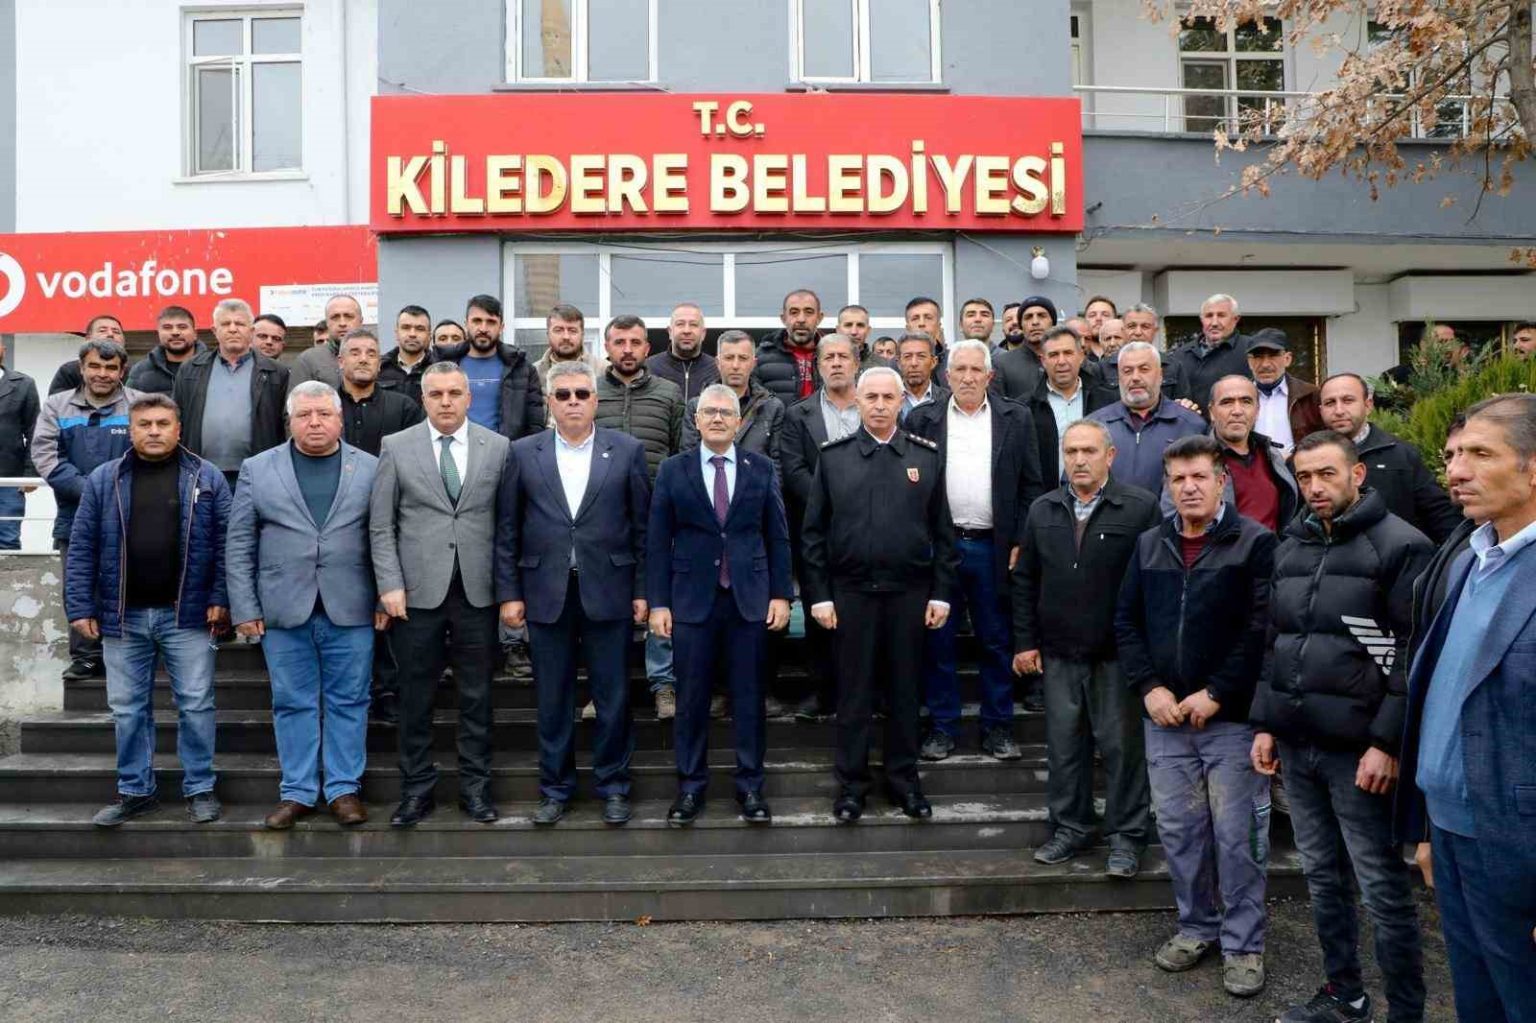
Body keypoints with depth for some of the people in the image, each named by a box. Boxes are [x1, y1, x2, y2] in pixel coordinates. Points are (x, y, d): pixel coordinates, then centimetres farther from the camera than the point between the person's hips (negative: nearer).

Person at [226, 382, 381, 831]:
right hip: (284, 609, 1)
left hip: (350, 608, 0)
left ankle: (344, 788, 17)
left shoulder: (370, 469, 5)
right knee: (293, 702, 8)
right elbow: (239, 545, 4)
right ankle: (297, 791, 19)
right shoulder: (257, 469, 6)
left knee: (348, 701, 6)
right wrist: (244, 608, -1)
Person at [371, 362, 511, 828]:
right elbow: (381, 526, 2)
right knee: (415, 697, 8)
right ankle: (417, 789, 21)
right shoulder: (396, 447, 3)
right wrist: (390, 585, -6)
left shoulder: (497, 447, 4)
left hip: (477, 592, 0)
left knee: (477, 696, 8)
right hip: (418, 592, 0)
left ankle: (475, 786, 21)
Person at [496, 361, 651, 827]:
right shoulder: (524, 453, 5)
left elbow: (642, 525, 2)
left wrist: (642, 590, -1)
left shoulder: (627, 451, 2)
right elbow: (508, 531, 5)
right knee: (552, 699, 9)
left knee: (613, 697, 6)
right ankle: (555, 789, 23)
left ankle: (613, 787, 21)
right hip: (546, 593, 1)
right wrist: (508, 592, 1)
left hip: (608, 591, -1)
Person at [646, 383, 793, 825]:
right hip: (692, 600, 0)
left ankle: (750, 785, 19)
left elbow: (777, 536, 6)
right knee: (691, 697, 6)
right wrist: (658, 602, -3)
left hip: (749, 598, 1)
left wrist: (781, 594, 1)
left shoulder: (762, 469, 5)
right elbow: (657, 541, 1)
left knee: (749, 697, 7)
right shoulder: (672, 470, 3)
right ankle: (690, 786, 20)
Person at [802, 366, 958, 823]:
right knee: (853, 690, 7)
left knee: (905, 689, 10)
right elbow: (814, 531, 2)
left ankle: (904, 778, 25)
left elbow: (942, 530, 5)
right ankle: (851, 783, 19)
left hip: (909, 592, 1)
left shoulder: (927, 455, 4)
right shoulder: (833, 456, 2)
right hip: (851, 592, -1)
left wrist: (942, 593, 0)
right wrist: (818, 595, -3)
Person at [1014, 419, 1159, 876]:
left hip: (1118, 652, -4)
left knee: (1122, 744, 3)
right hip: (1058, 653, 4)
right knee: (1064, 742, 11)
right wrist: (1025, 642, 7)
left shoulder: (1140, 508, -5)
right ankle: (1071, 827, 25)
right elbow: (1024, 580, 11)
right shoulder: (1043, 511, 8)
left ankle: (1126, 836, 17)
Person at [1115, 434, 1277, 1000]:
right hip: (1165, 716, 4)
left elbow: (1263, 628, -11)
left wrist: (1216, 694, -14)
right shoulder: (1149, 545, 10)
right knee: (1178, 829, 11)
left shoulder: (1254, 543, -5)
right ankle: (1196, 926, 28)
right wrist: (1150, 687, -2)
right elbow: (1126, 621, 10)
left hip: (1233, 717, -4)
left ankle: (1243, 944, 17)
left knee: (1236, 835, 3)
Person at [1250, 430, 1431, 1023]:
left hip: (1358, 749, -6)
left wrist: (1387, 742, -16)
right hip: (1296, 746, 6)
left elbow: (1414, 655, -12)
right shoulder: (1290, 548, 12)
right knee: (1322, 878, 15)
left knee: (1382, 890, 2)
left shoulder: (1400, 545, -7)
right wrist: (1265, 723, 12)